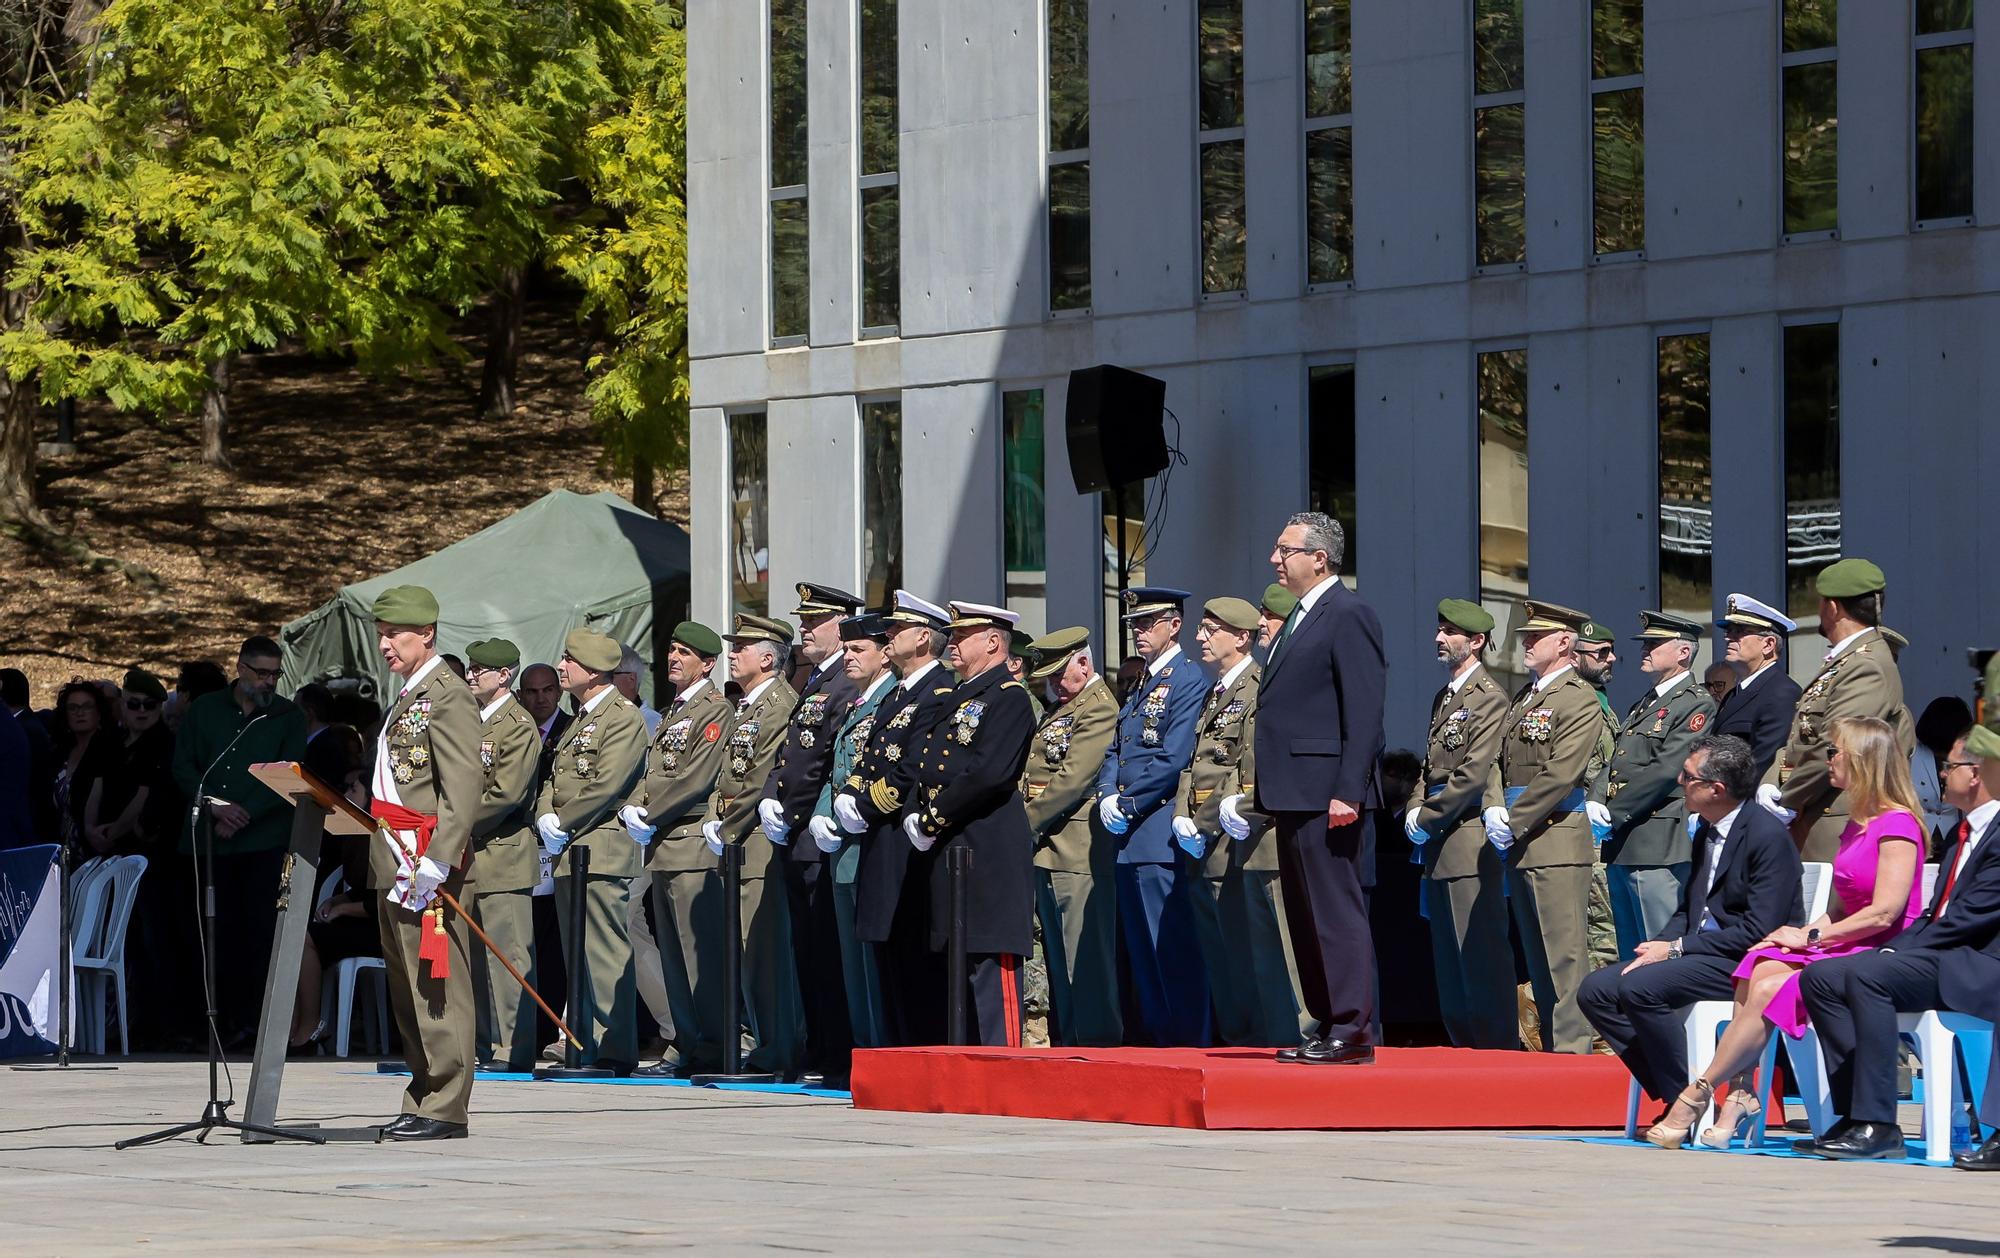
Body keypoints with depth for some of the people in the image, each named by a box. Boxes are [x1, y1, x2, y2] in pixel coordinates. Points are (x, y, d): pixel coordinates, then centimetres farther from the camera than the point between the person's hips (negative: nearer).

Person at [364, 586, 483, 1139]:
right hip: (394, 865, 10)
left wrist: (436, 862, -25)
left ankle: (445, 1108, -9)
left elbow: (464, 789, -19)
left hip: (426, 862, -10)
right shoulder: (404, 699, 20)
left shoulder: (449, 698, -10)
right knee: (407, 986, 11)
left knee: (435, 983, -9)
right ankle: (424, 1100, 15)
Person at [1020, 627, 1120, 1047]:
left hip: (1080, 855, -10)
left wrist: (1026, 823, -14)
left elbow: (1072, 779, -18)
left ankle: (1096, 1047, -7)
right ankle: (1065, 1043, 17)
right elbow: (1037, 775, 22)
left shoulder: (1099, 709, -11)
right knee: (1059, 964, 12)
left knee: (1086, 963, -8)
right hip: (1046, 854, 10)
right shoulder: (1060, 709, 20)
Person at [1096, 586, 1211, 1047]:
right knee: (1140, 947, 10)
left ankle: (1189, 1041, -6)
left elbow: (1173, 758, -16)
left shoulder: (1189, 680, -8)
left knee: (1173, 948, -8)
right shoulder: (1142, 685, 20)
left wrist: (1129, 803, -12)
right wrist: (1107, 796, 1)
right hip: (1129, 837, 9)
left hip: (1160, 833, -9)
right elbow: (1116, 750, 19)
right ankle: (1155, 1033, 14)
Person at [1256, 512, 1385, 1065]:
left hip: (1325, 795, -10)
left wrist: (1348, 791, -21)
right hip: (1293, 793, 10)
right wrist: (1267, 788, 17)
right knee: (1305, 915, 12)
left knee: (1336, 910, -9)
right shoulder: (1300, 619, 20)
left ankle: (1353, 1030, -7)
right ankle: (1326, 1024, 17)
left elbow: (1365, 710, -16)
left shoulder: (1348, 615, -10)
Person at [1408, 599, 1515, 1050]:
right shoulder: (1443, 699, 19)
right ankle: (1464, 1044, 16)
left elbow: (1473, 774, -16)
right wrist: (1416, 810, 6)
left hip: (1471, 841, -9)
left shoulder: (1489, 698, -9)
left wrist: (1427, 817, -12)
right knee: (1448, 959, 11)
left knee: (1481, 953, -9)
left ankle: (1498, 1047, -7)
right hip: (1439, 845, 9)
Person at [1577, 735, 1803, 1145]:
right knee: (1597, 990, -4)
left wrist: (1676, 949, -18)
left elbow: (1760, 930, -20)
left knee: (1640, 987, -28)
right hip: (1699, 952, 9)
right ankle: (1673, 1094, -7)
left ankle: (1689, 1099, -15)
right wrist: (1658, 948, -3)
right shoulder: (1706, 834, 14)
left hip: (1746, 963, -9)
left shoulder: (1768, 837, -15)